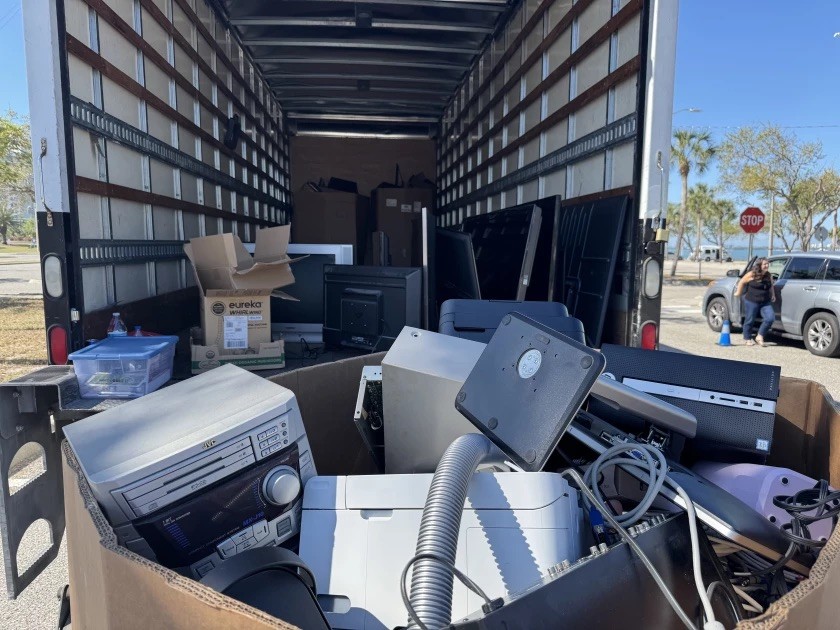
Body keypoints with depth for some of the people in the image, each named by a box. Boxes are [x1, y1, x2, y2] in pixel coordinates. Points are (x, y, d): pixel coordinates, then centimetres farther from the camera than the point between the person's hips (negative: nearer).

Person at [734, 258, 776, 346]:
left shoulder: (769, 275, 7)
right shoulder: (752, 274, -9)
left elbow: (771, 286, 23)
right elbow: (742, 282, 3)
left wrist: (773, 295, 15)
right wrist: (738, 292, 8)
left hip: (765, 302, 4)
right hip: (751, 301, -4)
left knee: (770, 318, -12)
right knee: (750, 320, 4)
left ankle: (760, 336, 4)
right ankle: (748, 338, 23)